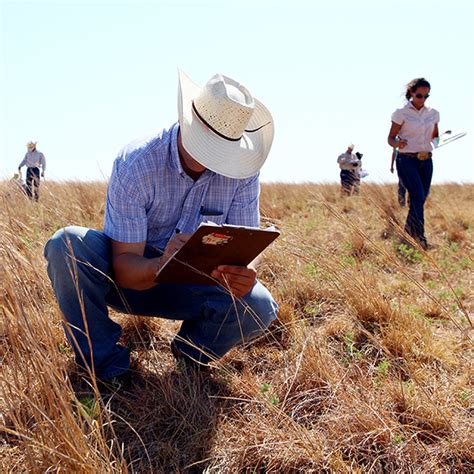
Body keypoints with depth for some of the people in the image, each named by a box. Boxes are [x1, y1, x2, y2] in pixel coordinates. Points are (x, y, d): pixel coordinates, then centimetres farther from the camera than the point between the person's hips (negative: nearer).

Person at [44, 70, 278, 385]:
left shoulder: (243, 170, -16)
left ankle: (191, 352, 7)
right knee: (67, 244, -31)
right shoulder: (135, 163, -24)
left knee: (260, 307, -26)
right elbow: (124, 268, -25)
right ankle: (108, 369, -13)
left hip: (190, 285, 2)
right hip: (132, 276, -1)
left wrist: (244, 274, -40)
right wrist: (161, 266, -48)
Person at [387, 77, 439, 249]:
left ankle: (408, 234, 22)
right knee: (418, 196, -17)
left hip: (426, 161, 5)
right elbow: (390, 138, -4)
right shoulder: (401, 113, -4)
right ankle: (420, 238, -16)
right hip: (407, 160, -5)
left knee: (421, 199, 6)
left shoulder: (433, 113, 11)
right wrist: (397, 144, -24)